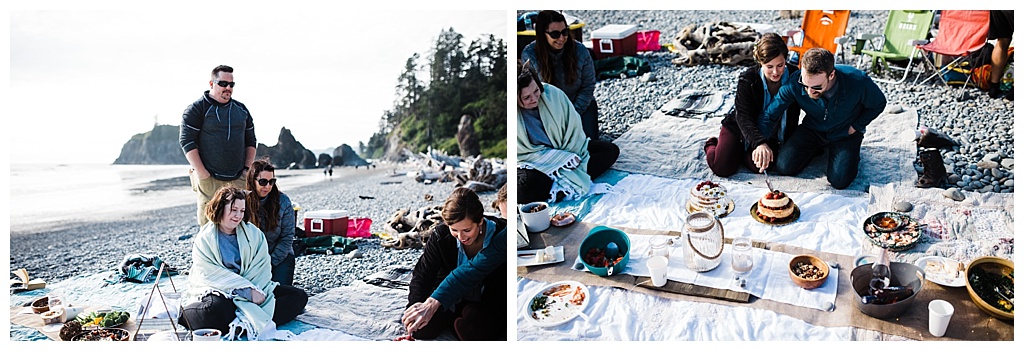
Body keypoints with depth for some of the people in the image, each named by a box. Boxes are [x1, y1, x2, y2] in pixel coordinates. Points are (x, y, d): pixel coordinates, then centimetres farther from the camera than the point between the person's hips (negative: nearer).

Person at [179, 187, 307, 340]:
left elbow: (261, 268, 0)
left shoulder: (254, 233, 10)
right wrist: (248, 291, -21)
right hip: (217, 291, -5)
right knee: (216, 309, -42)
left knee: (299, 296, -15)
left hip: (251, 286, 5)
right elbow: (211, 274, -12)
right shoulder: (204, 239, 0)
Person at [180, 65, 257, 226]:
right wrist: (202, 173, -13)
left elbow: (251, 141, 18)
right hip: (209, 181, -4)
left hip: (238, 180, 4)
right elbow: (187, 141, -6)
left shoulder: (241, 109, 15)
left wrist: (247, 169, 7)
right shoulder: (196, 109, -1)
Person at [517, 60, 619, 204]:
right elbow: (523, 154, -16)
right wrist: (565, 158, -20)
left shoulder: (553, 93, -12)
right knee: (525, 187, -37)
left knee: (611, 150, -7)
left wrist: (569, 157, -15)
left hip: (567, 151, 5)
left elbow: (573, 126, -4)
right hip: (535, 163, -5)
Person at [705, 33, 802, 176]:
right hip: (738, 127, -2)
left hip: (770, 135, 2)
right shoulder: (747, 79, -22)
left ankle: (742, 151, 12)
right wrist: (759, 143, -47)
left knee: (758, 166, -24)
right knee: (722, 168, -17)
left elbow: (794, 114, -1)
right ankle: (712, 146, 18)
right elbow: (743, 116, -30)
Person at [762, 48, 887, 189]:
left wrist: (855, 127, -10)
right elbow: (770, 114, -19)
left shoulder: (858, 81, -31)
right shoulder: (795, 83, -29)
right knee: (783, 167, -12)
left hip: (845, 134, -2)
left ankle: (851, 153, 16)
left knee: (839, 181, -18)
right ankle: (819, 148, 17)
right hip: (812, 129, 2)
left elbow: (878, 104, -8)